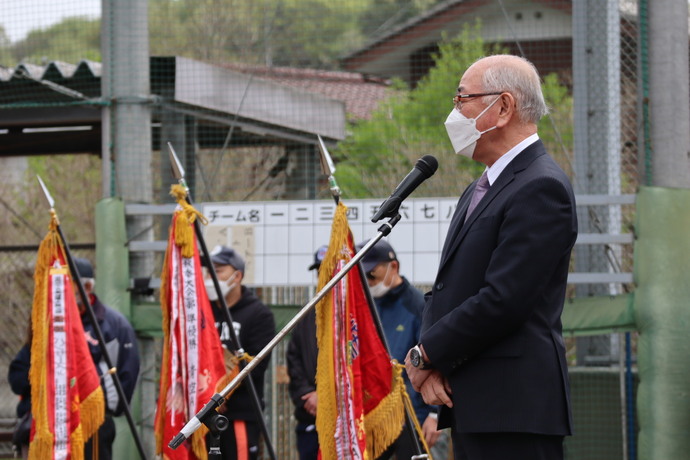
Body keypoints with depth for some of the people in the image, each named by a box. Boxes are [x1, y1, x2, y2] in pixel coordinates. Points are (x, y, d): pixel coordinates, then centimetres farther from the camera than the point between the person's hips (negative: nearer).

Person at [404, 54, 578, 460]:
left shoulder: (542, 187, -12)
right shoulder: (479, 191, 21)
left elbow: (504, 300, -19)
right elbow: (447, 290, 17)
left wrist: (425, 355, -9)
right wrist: (431, 366, -1)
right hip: (473, 407, 9)